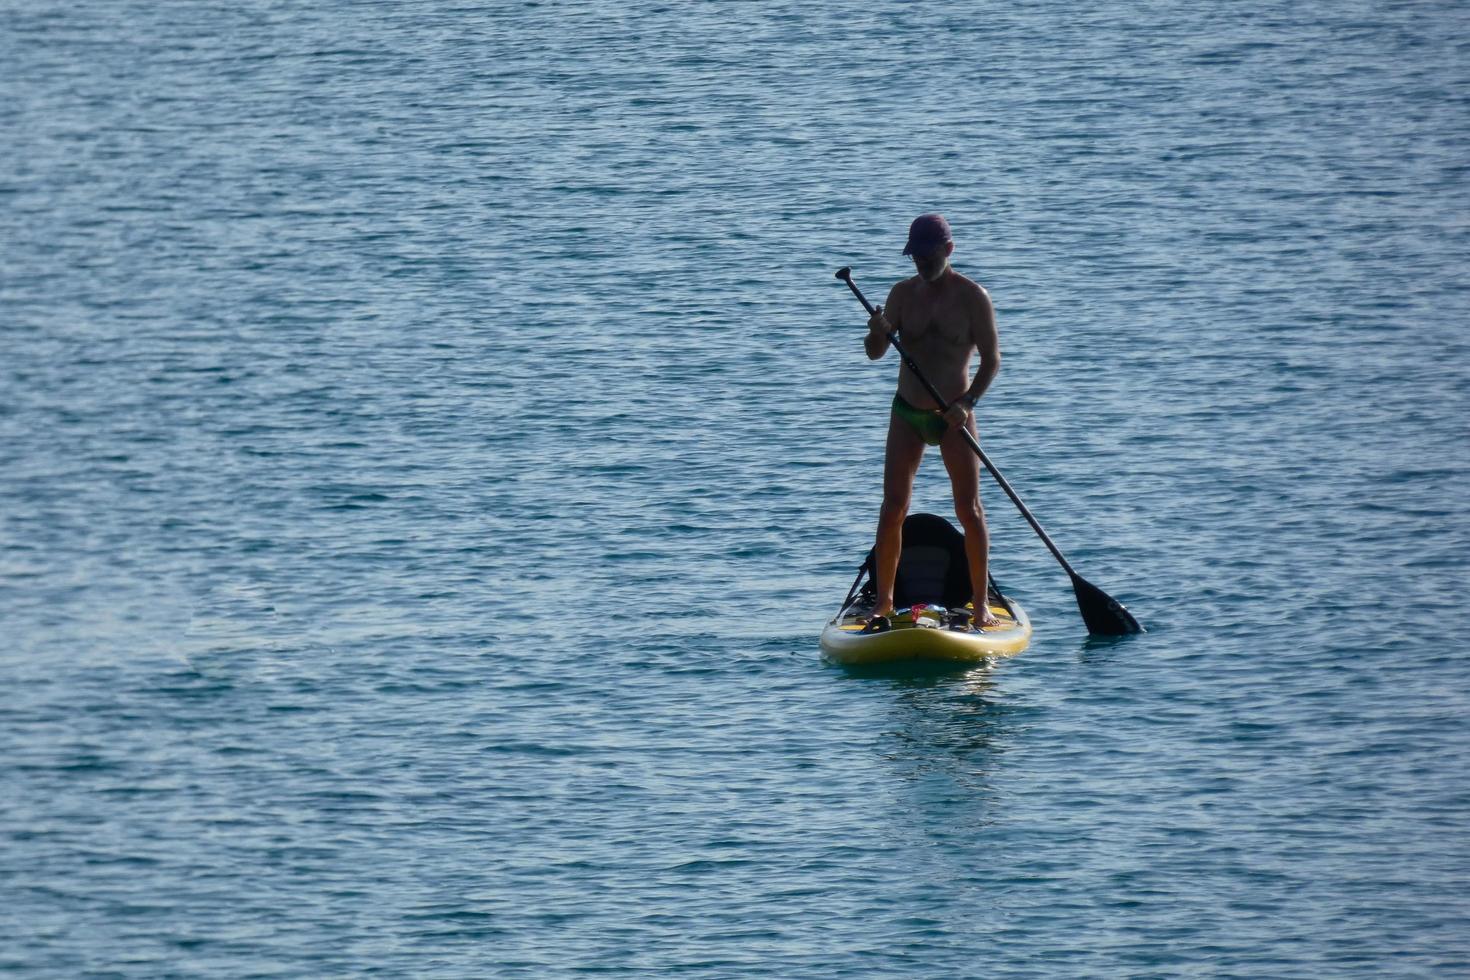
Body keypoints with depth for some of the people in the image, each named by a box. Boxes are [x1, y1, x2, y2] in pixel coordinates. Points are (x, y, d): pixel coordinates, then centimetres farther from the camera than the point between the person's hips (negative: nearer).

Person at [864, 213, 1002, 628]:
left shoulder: (972, 298, -8)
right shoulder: (903, 294, 3)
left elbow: (991, 359, -9)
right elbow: (875, 353, 0)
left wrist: (967, 403, -23)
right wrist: (877, 333, -24)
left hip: (953, 416, -3)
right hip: (907, 413, 3)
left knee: (969, 511, -6)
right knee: (893, 508, -3)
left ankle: (981, 605, 0)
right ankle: (883, 601, 5)